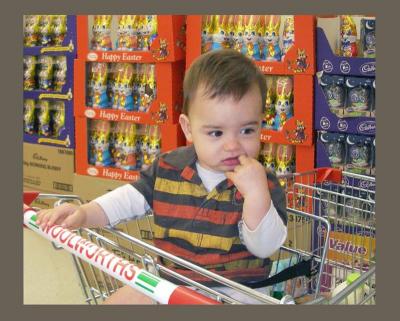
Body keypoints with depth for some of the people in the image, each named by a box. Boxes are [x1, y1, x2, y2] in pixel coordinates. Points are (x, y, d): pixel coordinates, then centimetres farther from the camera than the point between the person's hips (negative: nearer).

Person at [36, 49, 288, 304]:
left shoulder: (263, 184, -10)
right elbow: (130, 199, 12)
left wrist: (256, 193, -30)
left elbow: (264, 247, -18)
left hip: (234, 290, -6)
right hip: (172, 280, 6)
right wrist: (84, 213, -2)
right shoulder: (169, 168, 1)